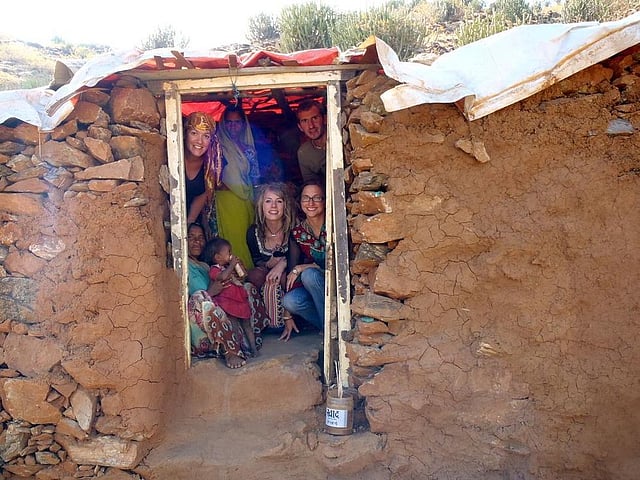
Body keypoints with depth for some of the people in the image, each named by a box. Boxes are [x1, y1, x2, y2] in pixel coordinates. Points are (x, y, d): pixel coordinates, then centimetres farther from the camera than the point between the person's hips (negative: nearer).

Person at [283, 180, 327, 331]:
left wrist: (302, 268, -18)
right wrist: (288, 317, -10)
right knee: (290, 301, -26)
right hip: (310, 286, 4)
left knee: (309, 275, -31)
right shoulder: (297, 232, 0)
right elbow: (291, 270, -3)